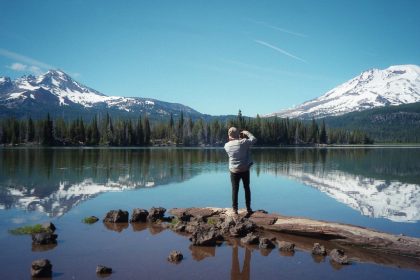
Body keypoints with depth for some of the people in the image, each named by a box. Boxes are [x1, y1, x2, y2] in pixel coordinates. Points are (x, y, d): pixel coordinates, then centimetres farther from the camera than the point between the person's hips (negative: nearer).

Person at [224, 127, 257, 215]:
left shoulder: (227, 145, -7)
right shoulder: (243, 142, -16)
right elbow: (254, 139, -5)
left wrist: (238, 139, 15)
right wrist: (247, 133, 7)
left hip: (234, 171, 1)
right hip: (245, 170, -1)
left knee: (235, 190, 9)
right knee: (247, 188, 14)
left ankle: (235, 209, 10)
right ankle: (248, 208, 20)